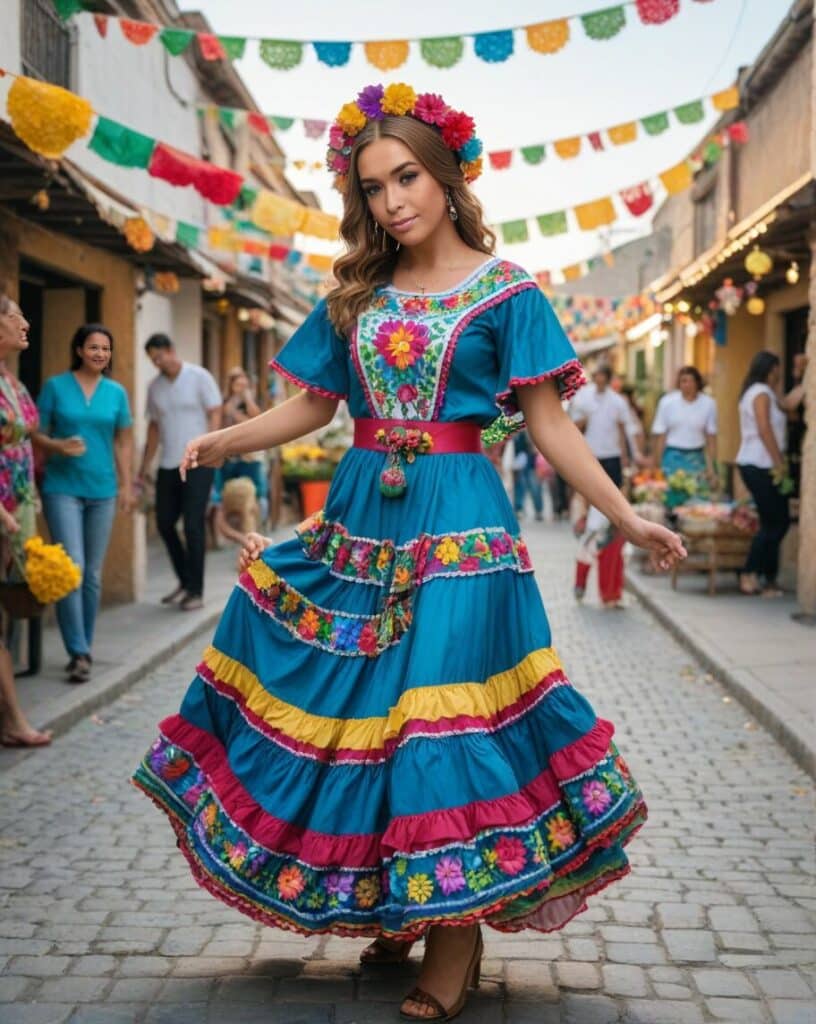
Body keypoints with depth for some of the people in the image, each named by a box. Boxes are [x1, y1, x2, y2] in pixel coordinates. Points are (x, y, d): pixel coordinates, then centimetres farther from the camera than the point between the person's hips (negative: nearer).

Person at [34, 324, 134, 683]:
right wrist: (59, 446, -19)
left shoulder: (116, 392, 7)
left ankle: (84, 648, 21)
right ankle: (78, 652, -8)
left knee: (93, 574, 8)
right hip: (62, 489, -3)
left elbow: (123, 442, 11)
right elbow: (37, 434, 0)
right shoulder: (55, 386, -1)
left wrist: (126, 485, 7)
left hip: (102, 490, 3)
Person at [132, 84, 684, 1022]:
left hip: (456, 520, -4)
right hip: (361, 514, 5)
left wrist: (626, 517, -8)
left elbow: (546, 424, -1)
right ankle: (391, 909, 22)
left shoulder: (504, 291, 0)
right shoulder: (358, 296, 12)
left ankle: (457, 931, 6)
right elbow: (310, 405, 11)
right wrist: (225, 442, -7)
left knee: (443, 706, -7)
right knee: (350, 700, 4)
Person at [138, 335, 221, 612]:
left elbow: (215, 414, -6)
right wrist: (144, 465, 13)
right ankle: (185, 582, 22)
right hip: (168, 465, 6)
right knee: (164, 523, 6)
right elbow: (154, 426, 15)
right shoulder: (155, 386, 10)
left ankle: (196, 591, 4)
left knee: (193, 526, -6)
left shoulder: (199, 377, -4)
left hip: (197, 464, -5)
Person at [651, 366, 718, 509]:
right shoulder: (667, 402, -3)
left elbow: (711, 438, 4)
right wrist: (657, 465, -3)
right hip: (673, 458, -1)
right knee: (673, 502, -6)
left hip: (697, 459, 1)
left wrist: (711, 468, 0)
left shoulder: (709, 404, 0)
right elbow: (660, 435, 0)